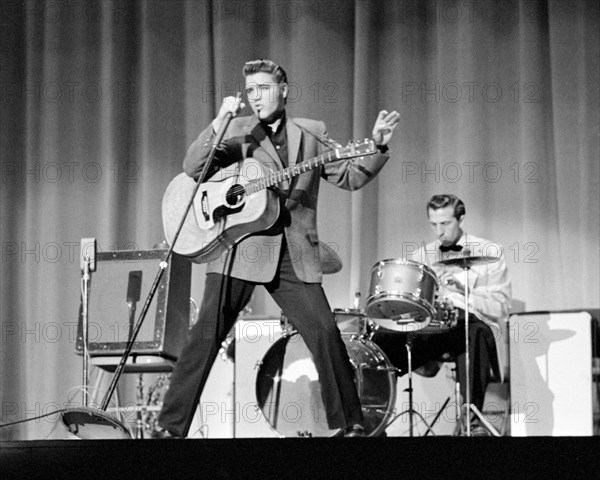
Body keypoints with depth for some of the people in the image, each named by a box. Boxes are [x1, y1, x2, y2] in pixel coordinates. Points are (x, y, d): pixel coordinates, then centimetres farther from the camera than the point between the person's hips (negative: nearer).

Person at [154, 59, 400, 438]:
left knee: (326, 333, -5)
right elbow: (193, 169, -5)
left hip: (294, 255, 2)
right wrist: (219, 123, -17)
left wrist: (378, 145, -5)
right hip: (240, 249, -1)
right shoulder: (236, 131, 8)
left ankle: (350, 424, 9)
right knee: (206, 335, -7)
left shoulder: (312, 133, 15)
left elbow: (351, 176, 11)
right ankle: (171, 427, -1)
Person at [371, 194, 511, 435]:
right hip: (429, 328, 3)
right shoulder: (421, 256, 17)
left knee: (476, 333, -40)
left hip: (472, 322, -3)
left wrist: (459, 294, -16)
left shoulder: (488, 252, 6)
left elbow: (500, 307, -3)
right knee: (382, 339, -25)